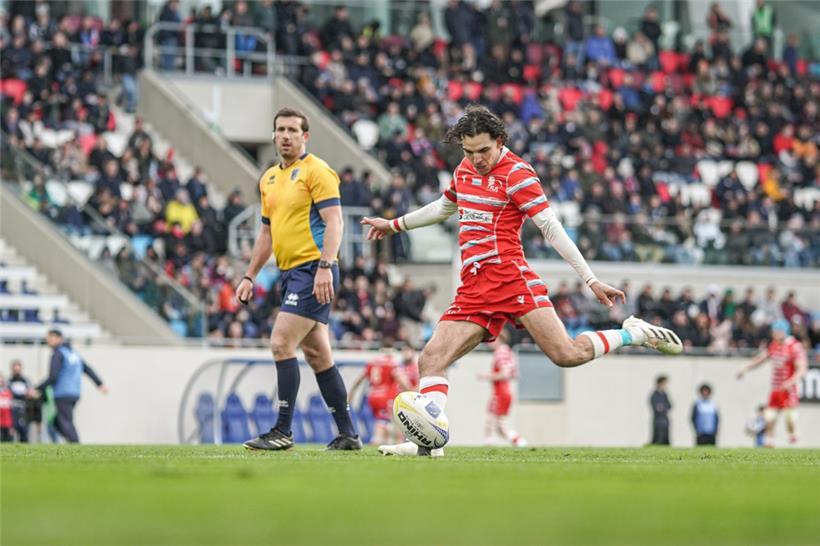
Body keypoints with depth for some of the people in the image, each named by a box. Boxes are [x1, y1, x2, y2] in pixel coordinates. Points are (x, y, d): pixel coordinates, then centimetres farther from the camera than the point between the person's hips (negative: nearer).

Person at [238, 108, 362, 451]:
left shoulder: (316, 171, -7)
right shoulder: (269, 178, 18)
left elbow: (334, 221, -15)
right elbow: (267, 232, 25)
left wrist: (325, 266, -26)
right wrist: (250, 277, 21)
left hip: (313, 271, -9)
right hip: (290, 272, 9)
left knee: (282, 344, -15)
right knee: (317, 355, 8)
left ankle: (283, 432, -11)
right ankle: (347, 434, 13)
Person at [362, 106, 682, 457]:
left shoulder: (516, 173, -6)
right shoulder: (465, 169, 16)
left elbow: (551, 228, -8)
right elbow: (444, 207, 38)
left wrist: (591, 280, -11)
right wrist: (396, 225, 44)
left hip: (511, 278, -7)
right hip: (473, 289, 7)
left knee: (568, 355, -16)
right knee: (431, 359, -10)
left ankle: (634, 334, 7)